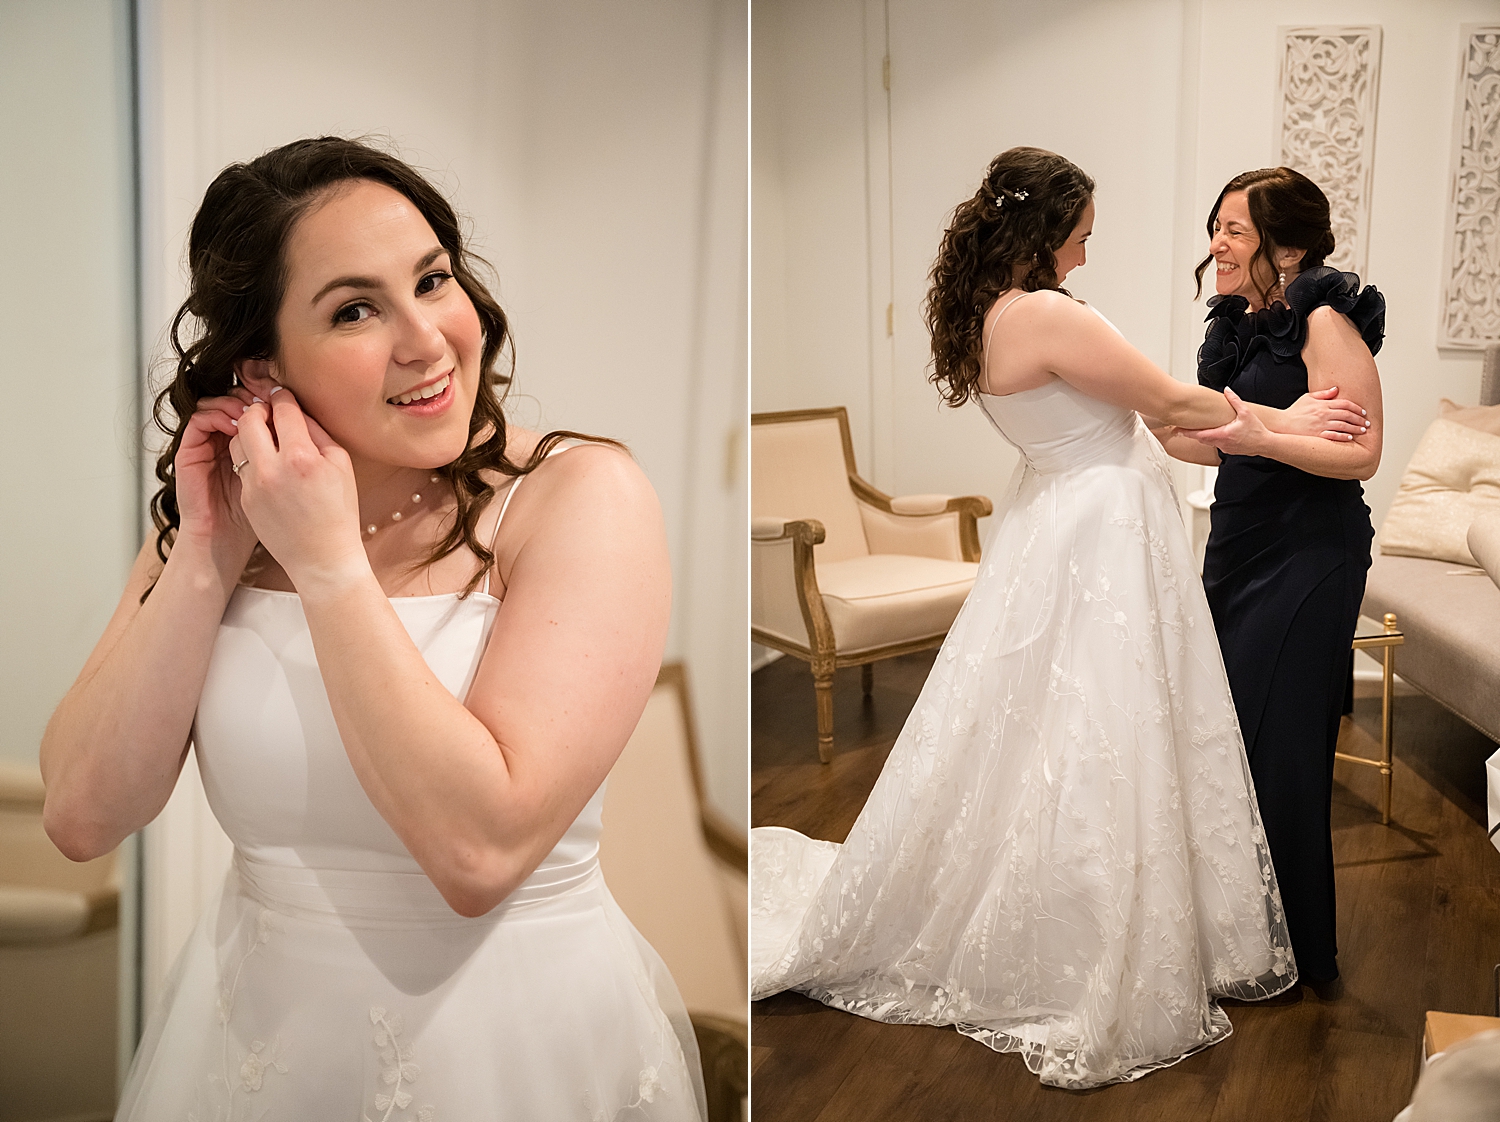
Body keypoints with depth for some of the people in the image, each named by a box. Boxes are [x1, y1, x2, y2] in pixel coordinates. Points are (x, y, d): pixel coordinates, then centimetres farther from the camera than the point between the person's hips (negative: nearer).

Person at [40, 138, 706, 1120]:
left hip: (527, 1042, -3)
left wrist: (328, 563, -22)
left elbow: (480, 850, -25)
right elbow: (84, 817, -8)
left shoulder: (582, 494, -16)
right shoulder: (221, 513, -1)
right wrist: (207, 554, -14)